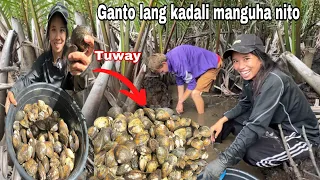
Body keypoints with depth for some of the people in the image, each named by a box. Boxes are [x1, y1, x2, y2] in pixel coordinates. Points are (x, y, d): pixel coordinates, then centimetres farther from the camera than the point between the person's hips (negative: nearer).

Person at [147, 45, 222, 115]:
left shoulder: (178, 61, -31)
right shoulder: (170, 60, -1)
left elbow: (191, 83, -22)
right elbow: (180, 81, 8)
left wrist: (180, 102, -11)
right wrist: (180, 102, 7)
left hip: (212, 64, -10)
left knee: (195, 93, -16)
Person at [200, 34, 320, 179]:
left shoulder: (274, 82, -32)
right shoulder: (252, 76, -7)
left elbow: (255, 125, -37)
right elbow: (244, 104, 9)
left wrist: (223, 161, -39)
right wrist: (222, 120, -8)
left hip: (302, 135, -7)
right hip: (276, 124, 8)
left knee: (252, 154, -27)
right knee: (231, 121, -4)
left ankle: (289, 159, 0)